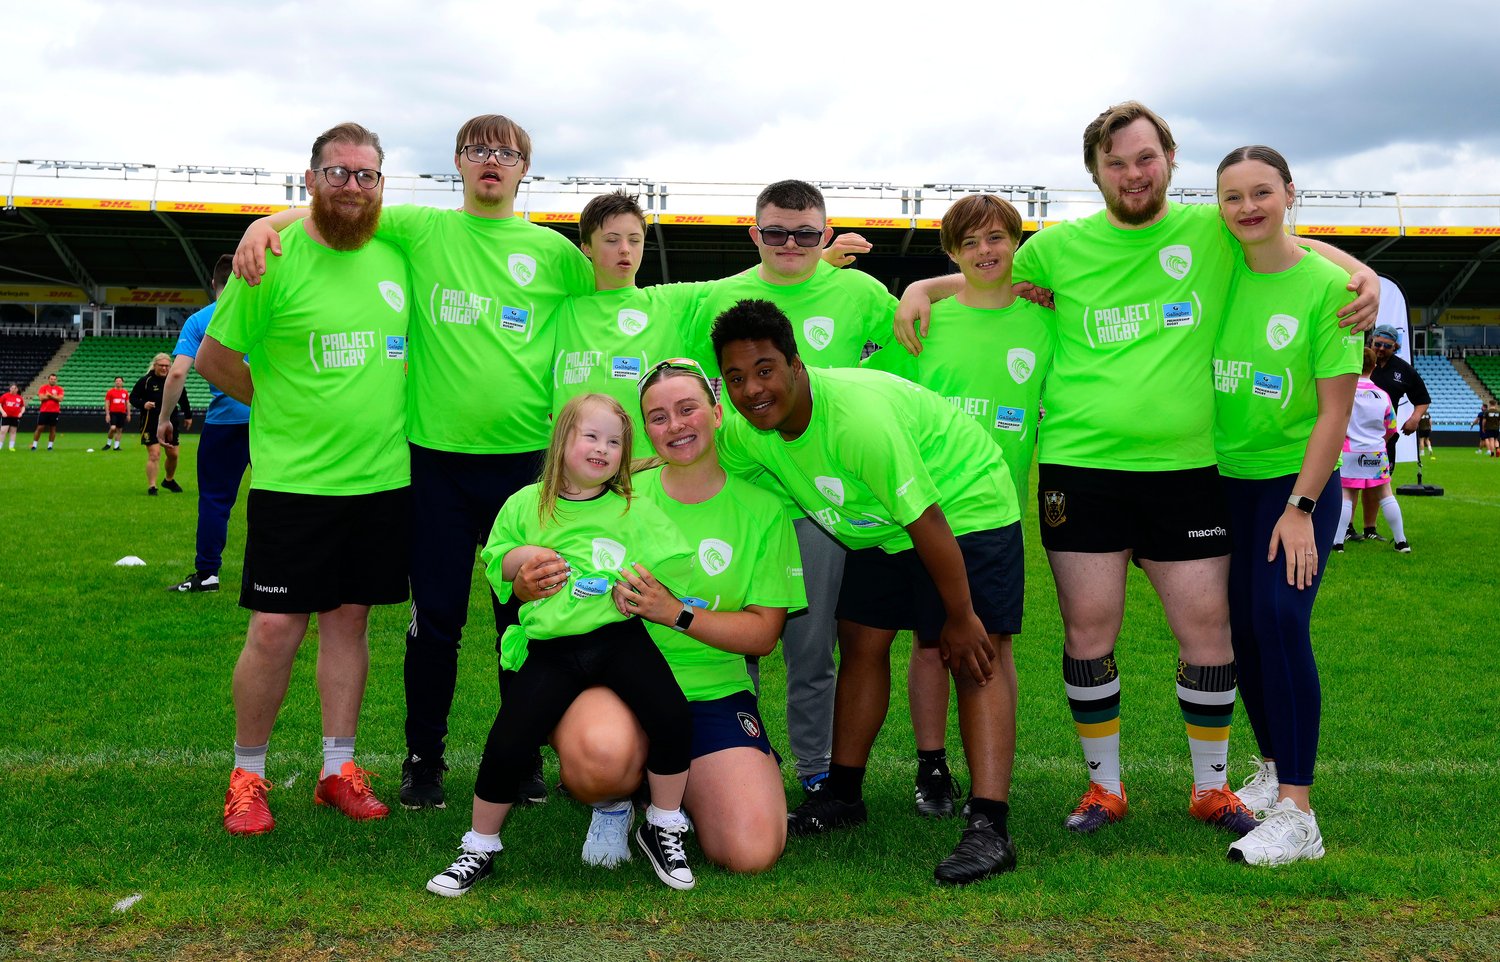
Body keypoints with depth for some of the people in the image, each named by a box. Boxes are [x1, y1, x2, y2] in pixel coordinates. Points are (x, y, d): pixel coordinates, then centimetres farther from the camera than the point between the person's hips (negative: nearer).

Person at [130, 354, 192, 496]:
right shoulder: (146, 380, -9)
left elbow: (183, 399, 17)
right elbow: (132, 397, -4)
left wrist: (188, 416, 21)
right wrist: (143, 405, -23)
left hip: (170, 423, 5)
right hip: (151, 424, -4)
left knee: (173, 454, 10)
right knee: (154, 454, -12)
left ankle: (169, 480, 34)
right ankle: (151, 487, -7)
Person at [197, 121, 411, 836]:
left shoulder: (395, 257, 7)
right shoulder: (275, 259, -8)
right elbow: (213, 359, -2)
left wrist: (372, 414, 12)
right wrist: (284, 405, 2)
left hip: (382, 477, 4)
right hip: (294, 477, -4)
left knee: (349, 617, 11)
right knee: (274, 629, -2)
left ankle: (338, 769, 22)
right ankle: (247, 776, 15)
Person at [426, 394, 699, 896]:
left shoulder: (635, 510, 6)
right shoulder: (526, 504, 9)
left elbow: (673, 562, 2)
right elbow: (494, 560, 16)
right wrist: (526, 555, -4)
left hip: (619, 637, 0)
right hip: (552, 649, 0)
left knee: (673, 718, -19)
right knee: (506, 744, -9)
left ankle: (663, 828, 6)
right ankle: (479, 849, 16)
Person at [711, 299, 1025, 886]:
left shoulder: (859, 417, -36)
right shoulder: (744, 433, -13)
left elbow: (926, 520, -30)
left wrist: (960, 616, -22)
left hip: (965, 509, -8)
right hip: (879, 528, 8)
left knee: (977, 655, -16)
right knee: (860, 642, 8)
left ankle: (989, 828, -23)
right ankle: (843, 794, 22)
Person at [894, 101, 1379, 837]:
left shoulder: (1212, 229, 5)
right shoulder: (1059, 246, 5)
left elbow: (1297, 245, 18)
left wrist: (1361, 272, 0)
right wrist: (919, 289, 3)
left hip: (1185, 468, 1)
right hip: (1080, 466, 0)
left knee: (1207, 627, 4)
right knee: (1089, 631, 4)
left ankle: (1211, 788, 24)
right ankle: (1105, 786, 22)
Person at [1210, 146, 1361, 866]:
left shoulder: (1326, 284, -11)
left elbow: (1335, 410, -12)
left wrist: (1301, 506, -15)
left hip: (1300, 480, -5)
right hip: (1227, 479, 5)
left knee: (1279, 621, -17)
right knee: (1240, 626, 7)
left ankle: (1296, 813, -13)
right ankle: (1274, 766, 29)